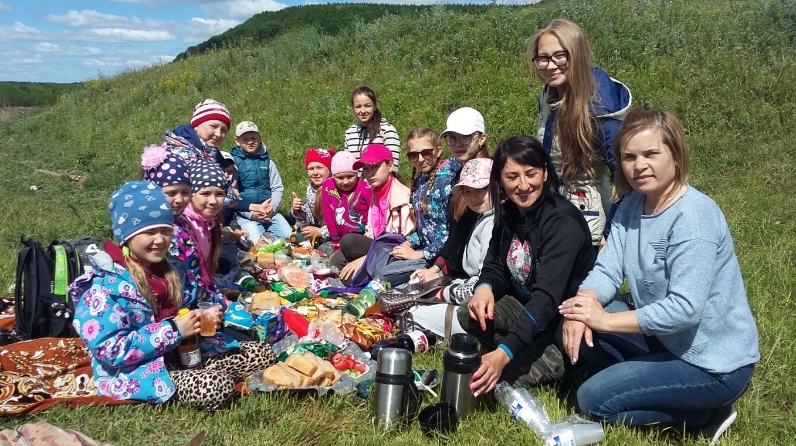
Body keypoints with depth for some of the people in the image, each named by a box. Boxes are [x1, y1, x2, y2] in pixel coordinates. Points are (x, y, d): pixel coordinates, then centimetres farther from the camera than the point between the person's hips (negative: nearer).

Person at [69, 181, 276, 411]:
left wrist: (201, 318, -3)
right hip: (136, 373, -8)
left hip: (180, 354, 8)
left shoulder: (165, 269, 7)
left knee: (262, 354, 3)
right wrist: (173, 330, -24)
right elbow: (110, 351, -24)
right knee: (215, 387, -33)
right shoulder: (105, 285, -18)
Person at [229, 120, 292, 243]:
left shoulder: (267, 162, 12)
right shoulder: (233, 162, 1)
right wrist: (251, 213, -14)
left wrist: (271, 209, -10)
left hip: (269, 212, 4)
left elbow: (278, 187, 8)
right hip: (245, 213, -4)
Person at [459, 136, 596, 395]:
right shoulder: (508, 214, -2)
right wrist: (485, 288, -24)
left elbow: (547, 297, -35)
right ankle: (546, 359, -14)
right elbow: (495, 267, 3)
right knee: (470, 315, -16)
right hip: (526, 306, 8)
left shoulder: (563, 221, -26)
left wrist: (504, 353, -46)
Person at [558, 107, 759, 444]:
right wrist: (581, 310, -27)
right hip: (664, 337, 8)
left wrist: (604, 320, -25)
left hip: (714, 362, -8)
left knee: (593, 399, -10)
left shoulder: (694, 217, -25)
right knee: (577, 329, 0)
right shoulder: (632, 205, -1)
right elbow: (606, 270, -7)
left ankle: (706, 414, 3)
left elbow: (684, 309, -30)